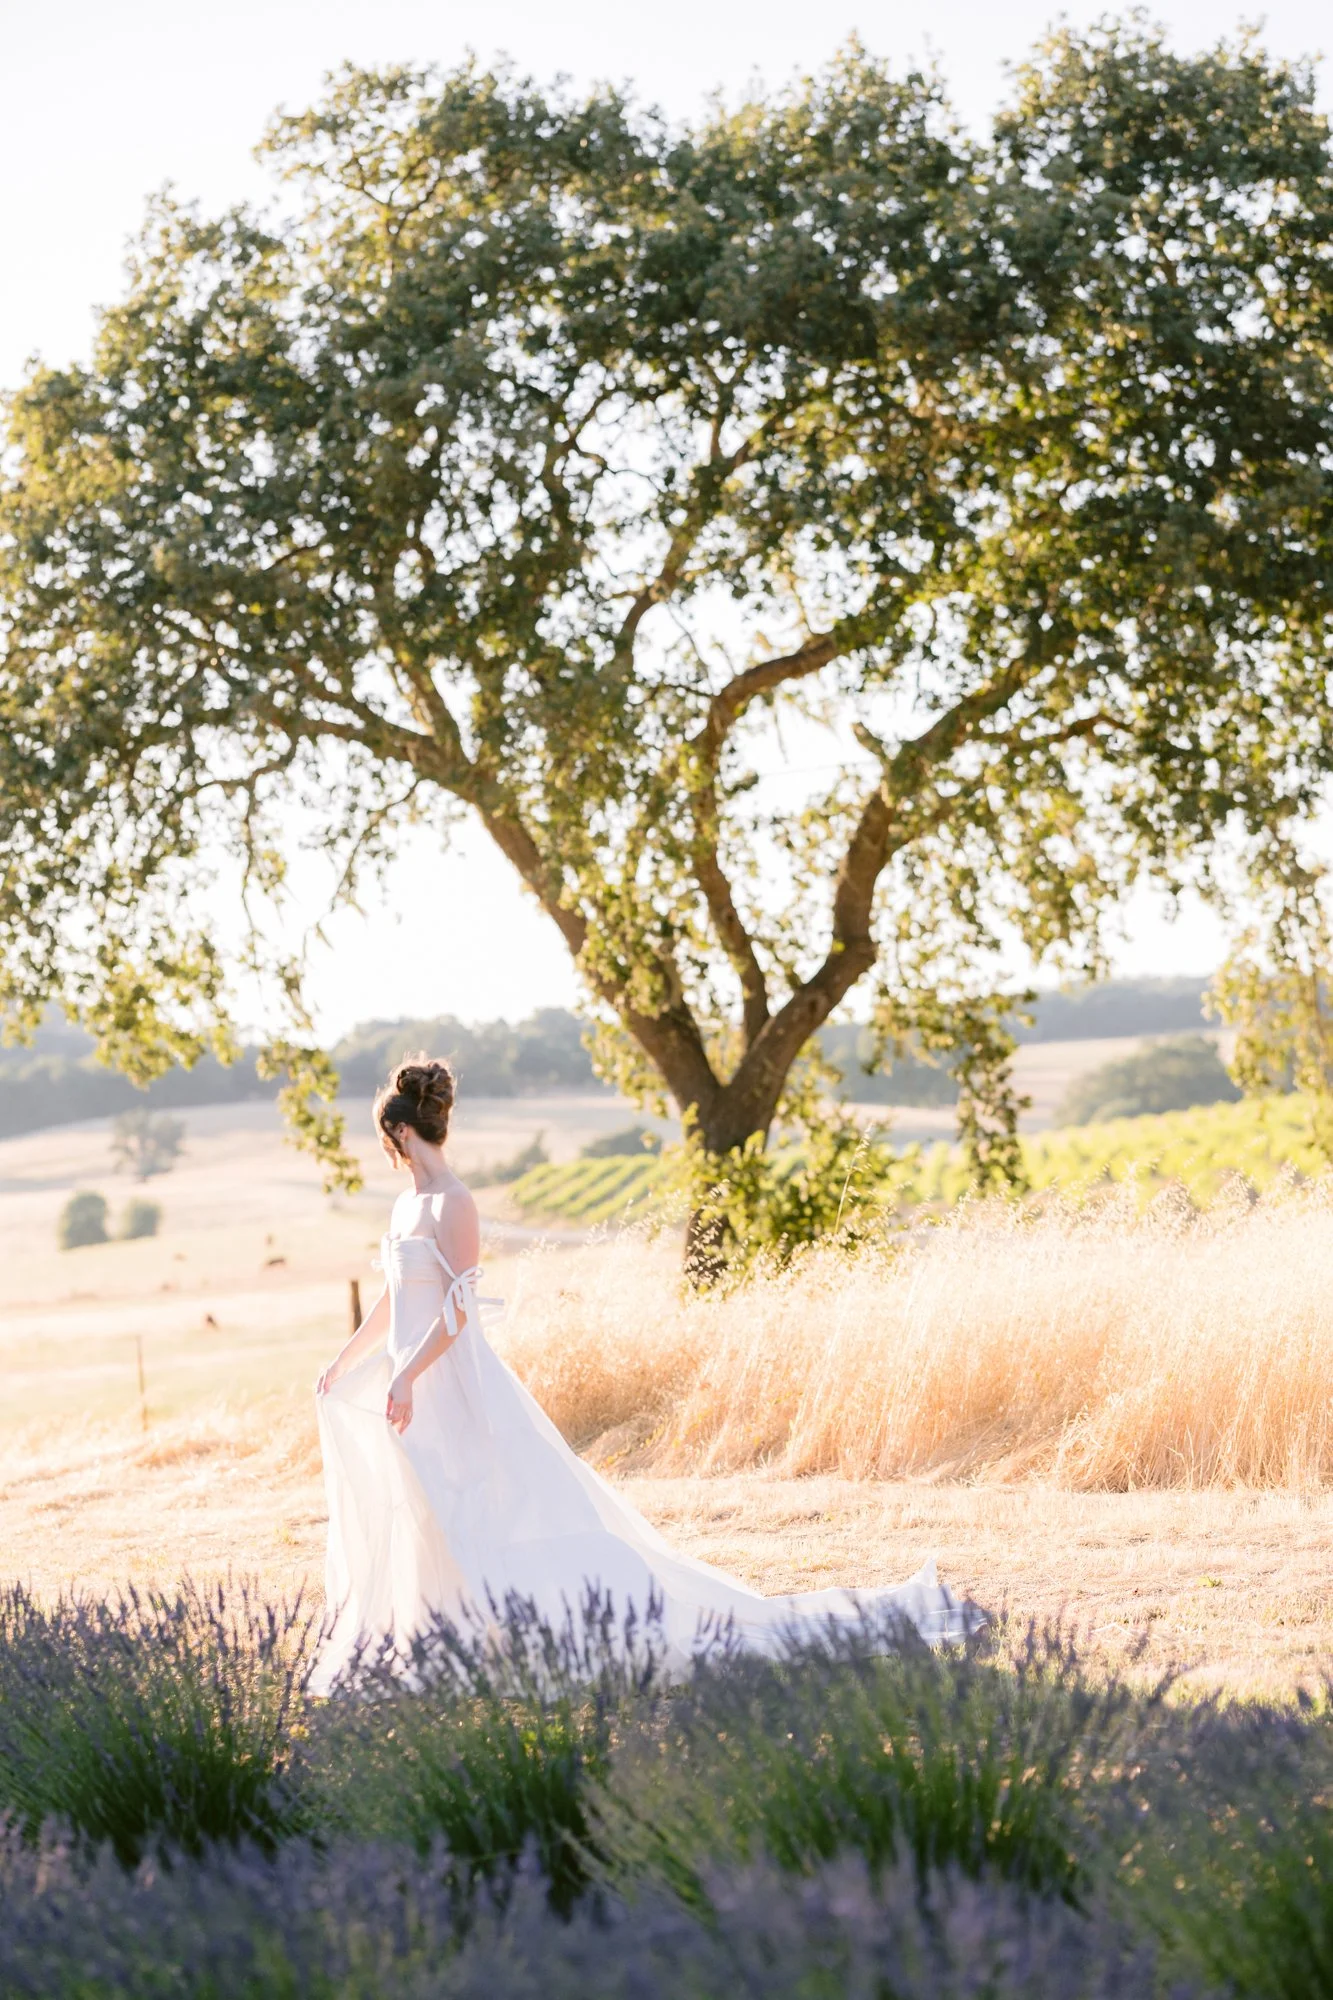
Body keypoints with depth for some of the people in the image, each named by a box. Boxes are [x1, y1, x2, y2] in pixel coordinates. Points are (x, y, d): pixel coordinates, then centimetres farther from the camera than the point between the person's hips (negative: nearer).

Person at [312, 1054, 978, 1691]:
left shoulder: (451, 1205, -15)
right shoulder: (406, 1205, 14)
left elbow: (458, 1309, -21)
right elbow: (394, 1299, 26)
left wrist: (405, 1376, -25)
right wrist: (345, 1362, 31)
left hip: (457, 1389, -10)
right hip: (419, 1391, 10)